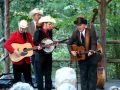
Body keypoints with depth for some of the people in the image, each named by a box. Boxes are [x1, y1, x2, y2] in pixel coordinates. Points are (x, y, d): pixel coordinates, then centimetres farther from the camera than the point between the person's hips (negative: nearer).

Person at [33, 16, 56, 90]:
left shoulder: (50, 32, 9)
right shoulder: (38, 32, -12)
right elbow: (35, 44, -17)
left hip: (48, 56, 7)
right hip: (40, 57, -6)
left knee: (48, 75, 11)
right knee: (39, 75, 2)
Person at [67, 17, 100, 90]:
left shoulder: (91, 32, -12)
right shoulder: (75, 33, -1)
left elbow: (94, 44, -18)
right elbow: (69, 43, 5)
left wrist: (91, 51, -36)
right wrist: (71, 51, -11)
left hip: (92, 58, -3)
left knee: (92, 76, 4)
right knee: (83, 76, 8)